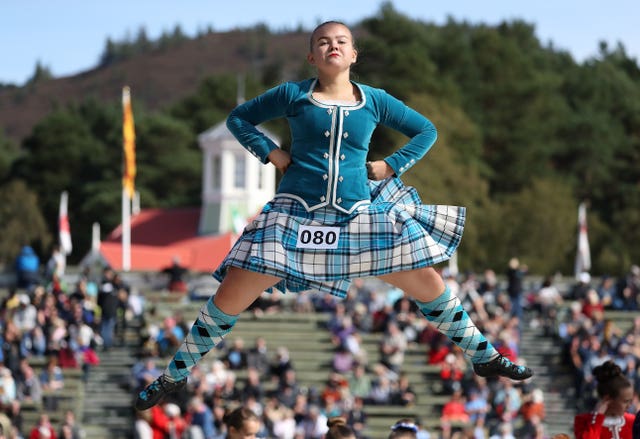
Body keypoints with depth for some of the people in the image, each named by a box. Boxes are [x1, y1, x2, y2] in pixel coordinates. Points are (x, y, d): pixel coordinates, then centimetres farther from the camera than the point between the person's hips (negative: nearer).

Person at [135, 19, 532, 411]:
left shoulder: (374, 101, 5)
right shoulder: (293, 95, 1)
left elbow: (426, 130, 17)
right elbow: (238, 118, 13)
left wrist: (393, 165, 5)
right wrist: (269, 152, -1)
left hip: (359, 217, 2)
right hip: (295, 215, -2)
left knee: (432, 287, 1)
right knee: (229, 300, -8)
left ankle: (484, 357, 21)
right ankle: (175, 376, 9)